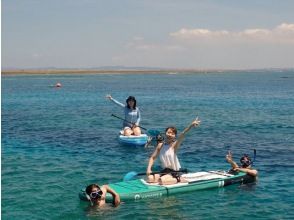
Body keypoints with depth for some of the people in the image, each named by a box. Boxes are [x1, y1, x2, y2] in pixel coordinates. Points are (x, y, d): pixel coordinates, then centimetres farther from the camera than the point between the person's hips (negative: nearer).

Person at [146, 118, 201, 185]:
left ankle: (178, 180, -5)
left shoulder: (174, 145, -13)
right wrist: (149, 169, -8)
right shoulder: (160, 145, 1)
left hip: (175, 172, -5)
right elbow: (152, 158, 8)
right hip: (165, 171, 5)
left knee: (162, 180, -27)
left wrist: (191, 125, -48)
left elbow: (182, 135, -30)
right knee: (150, 178, -14)